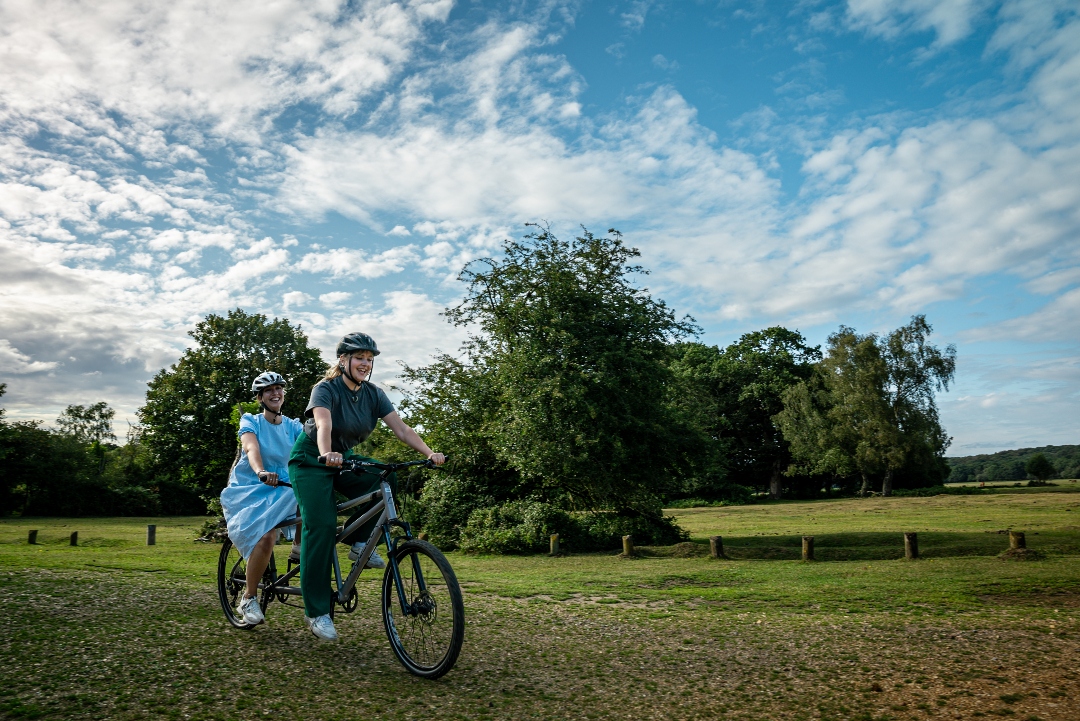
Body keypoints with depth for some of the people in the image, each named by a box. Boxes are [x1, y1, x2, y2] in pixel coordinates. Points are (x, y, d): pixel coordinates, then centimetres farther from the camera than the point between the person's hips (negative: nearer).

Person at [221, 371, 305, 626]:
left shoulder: (293, 426, 5)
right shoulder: (251, 422, -4)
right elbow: (252, 448, -26)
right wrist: (261, 472, -48)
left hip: (281, 489, 3)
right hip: (249, 490, -3)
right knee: (266, 537, -27)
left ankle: (299, 548, -6)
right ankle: (248, 599, -7)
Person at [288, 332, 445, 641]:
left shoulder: (373, 394, -6)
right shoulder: (326, 389, -20)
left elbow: (401, 428, -16)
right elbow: (323, 425, -40)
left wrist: (430, 453, -31)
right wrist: (327, 454, -61)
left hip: (344, 459, 5)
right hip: (311, 461, -5)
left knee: (384, 481, -23)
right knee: (321, 526, -17)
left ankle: (358, 542, -4)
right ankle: (316, 612, -7)